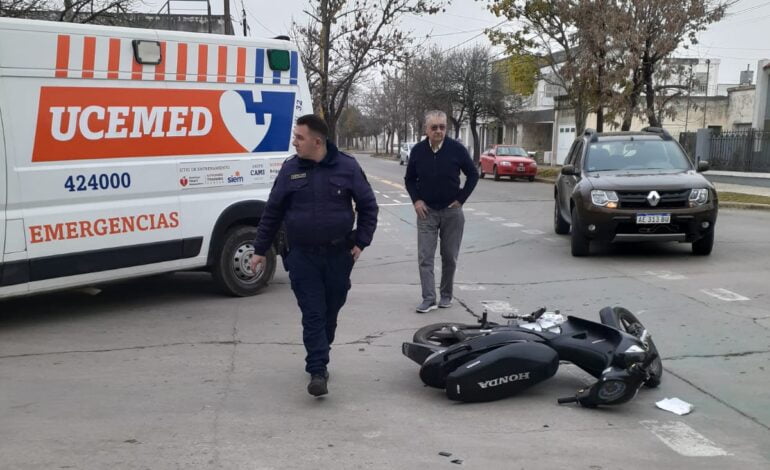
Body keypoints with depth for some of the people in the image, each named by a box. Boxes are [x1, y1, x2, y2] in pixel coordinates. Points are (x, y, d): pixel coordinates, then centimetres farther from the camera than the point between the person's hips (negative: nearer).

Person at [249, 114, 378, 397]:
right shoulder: (290, 169, 1)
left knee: (330, 312, 11)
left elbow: (368, 206, 6)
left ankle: (318, 360, 30)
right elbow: (272, 212, 7)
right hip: (303, 256, 0)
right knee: (313, 314, -6)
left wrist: (361, 242, -1)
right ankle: (318, 371, -6)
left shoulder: (347, 167, -2)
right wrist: (260, 250, 8)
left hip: (339, 255, 1)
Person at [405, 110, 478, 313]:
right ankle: (428, 298, -3)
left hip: (451, 211, -1)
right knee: (425, 257, -5)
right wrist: (416, 200, -1)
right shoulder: (418, 151, -2)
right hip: (426, 211, 1)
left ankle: (446, 295, 21)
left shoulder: (456, 149, -8)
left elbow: (473, 175, 3)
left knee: (450, 257, 7)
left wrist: (461, 199, -2)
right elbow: (409, 179, 12)